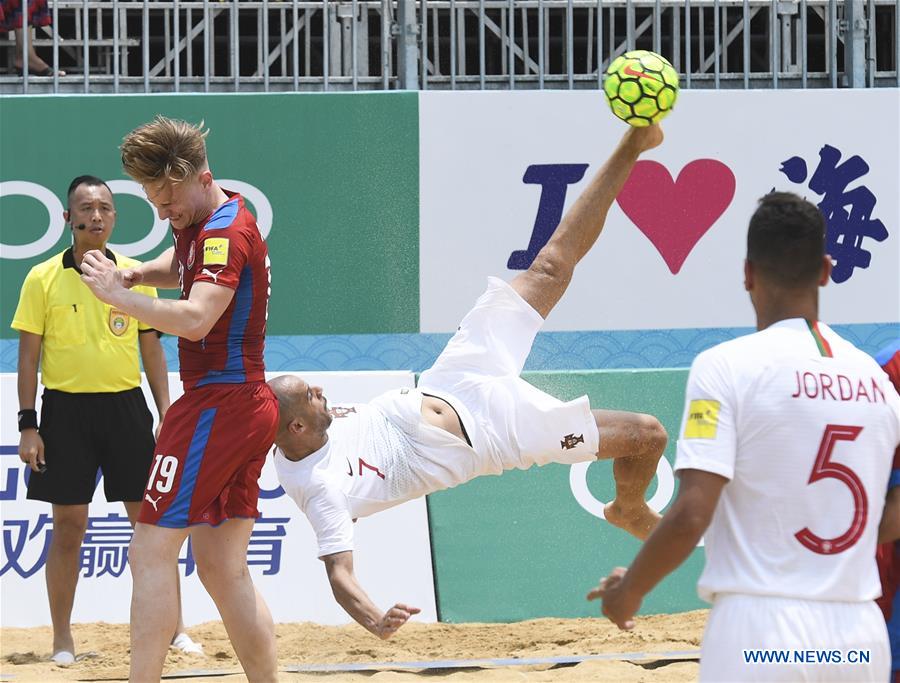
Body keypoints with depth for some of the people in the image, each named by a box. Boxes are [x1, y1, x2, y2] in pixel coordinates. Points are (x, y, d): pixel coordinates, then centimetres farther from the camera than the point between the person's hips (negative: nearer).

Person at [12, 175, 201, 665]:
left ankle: (173, 627, 12)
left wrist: (165, 415, 5)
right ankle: (62, 639, 9)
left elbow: (151, 350, 11)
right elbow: (28, 354, 0)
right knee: (68, 525, 1)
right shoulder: (42, 279, 0)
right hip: (66, 409, -2)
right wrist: (27, 425, -6)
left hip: (125, 406, 2)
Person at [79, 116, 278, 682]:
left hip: (218, 401, -10)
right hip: (248, 403, 10)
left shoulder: (225, 233, -16)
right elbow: (180, 266, 36)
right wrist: (140, 274, 13)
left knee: (152, 551, -10)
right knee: (223, 568, 10)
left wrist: (116, 294, -23)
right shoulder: (200, 224, 15)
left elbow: (196, 318, -31)